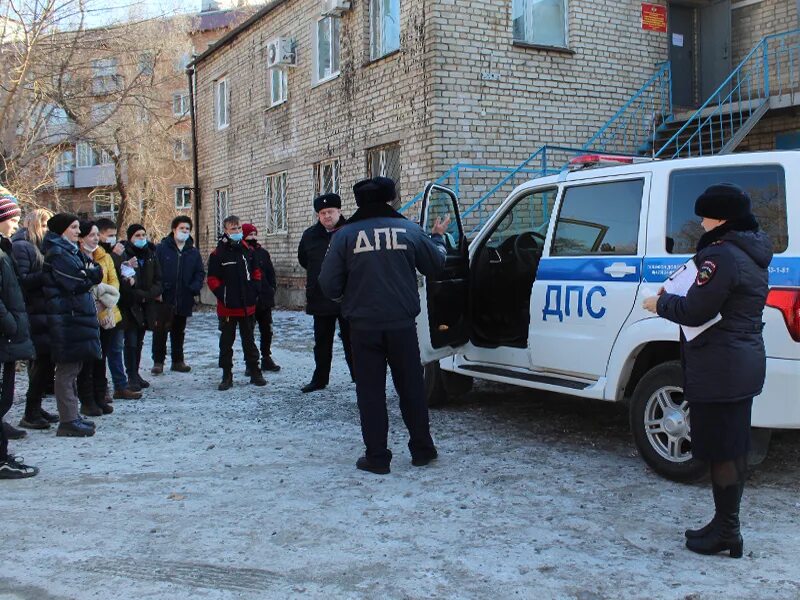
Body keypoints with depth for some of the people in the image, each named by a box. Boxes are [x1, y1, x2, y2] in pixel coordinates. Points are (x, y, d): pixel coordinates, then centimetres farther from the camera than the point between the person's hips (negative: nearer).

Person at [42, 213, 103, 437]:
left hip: (77, 316, 10)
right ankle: (68, 421, -3)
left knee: (73, 368, 13)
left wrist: (86, 273, -10)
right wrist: (89, 274, 0)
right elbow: (78, 283, -18)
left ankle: (72, 416, 19)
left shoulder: (72, 251, 18)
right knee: (67, 370, -6)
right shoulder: (57, 253, -11)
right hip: (66, 317, -10)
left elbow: (97, 272, 9)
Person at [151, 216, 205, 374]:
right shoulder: (161, 248, -3)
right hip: (164, 299, -3)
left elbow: (200, 273, 10)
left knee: (179, 332, 14)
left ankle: (178, 360, 23)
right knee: (161, 331, 1)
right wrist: (158, 290, -15)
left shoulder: (193, 252, 8)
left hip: (184, 300, 4)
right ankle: (158, 361, 9)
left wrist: (194, 288, -7)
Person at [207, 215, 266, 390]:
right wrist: (223, 295, -14)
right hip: (227, 308, -3)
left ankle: (254, 373, 20)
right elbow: (213, 280, -6)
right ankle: (227, 376, 13)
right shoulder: (218, 254, -8)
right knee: (226, 342, 6)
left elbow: (256, 272, 16)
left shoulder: (248, 251, 6)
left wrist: (255, 290, 4)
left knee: (249, 341, 13)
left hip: (248, 306, 4)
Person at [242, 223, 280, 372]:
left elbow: (270, 273, 11)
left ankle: (266, 358, 24)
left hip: (264, 299, 4)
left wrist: (272, 290, 2)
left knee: (267, 331, 11)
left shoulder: (262, 252, 7)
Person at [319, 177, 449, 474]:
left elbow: (329, 285, -5)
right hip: (402, 324, 2)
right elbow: (435, 265, 13)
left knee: (370, 392, 7)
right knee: (411, 387, 14)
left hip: (364, 326, -1)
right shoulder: (409, 229, 0)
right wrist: (437, 237, 32)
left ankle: (377, 456, 10)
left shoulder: (345, 235, -5)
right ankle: (422, 450, 23)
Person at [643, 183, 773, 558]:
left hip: (720, 369, -10)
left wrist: (661, 303, -3)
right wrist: (674, 298, 9)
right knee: (734, 448, 16)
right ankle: (726, 526, 26)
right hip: (746, 364, 10)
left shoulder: (722, 256, -19)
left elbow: (694, 311, -21)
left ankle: (725, 531, 7)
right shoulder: (752, 254, 13)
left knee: (720, 450, -2)